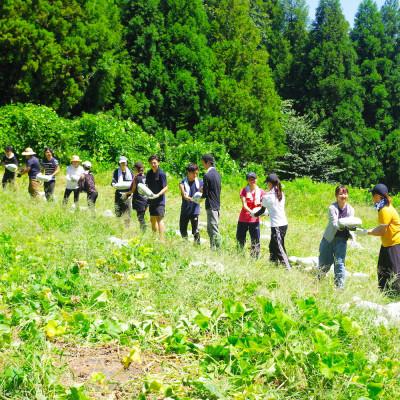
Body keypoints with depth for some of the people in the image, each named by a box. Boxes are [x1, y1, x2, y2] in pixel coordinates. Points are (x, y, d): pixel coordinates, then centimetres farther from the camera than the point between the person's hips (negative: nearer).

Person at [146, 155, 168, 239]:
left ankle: (161, 239, -17)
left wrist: (158, 195, -24)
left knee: (159, 218, -14)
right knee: (152, 219, 15)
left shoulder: (161, 173, -12)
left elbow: (165, 187, -13)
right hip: (151, 200, 7)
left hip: (159, 200, -7)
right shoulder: (149, 173, 7)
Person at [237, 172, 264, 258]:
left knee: (255, 241, -4)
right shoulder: (244, 191, -1)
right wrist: (251, 211, -32)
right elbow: (244, 205, -13)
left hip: (255, 220, 0)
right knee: (240, 240, 6)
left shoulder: (260, 192, 3)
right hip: (243, 220, 0)